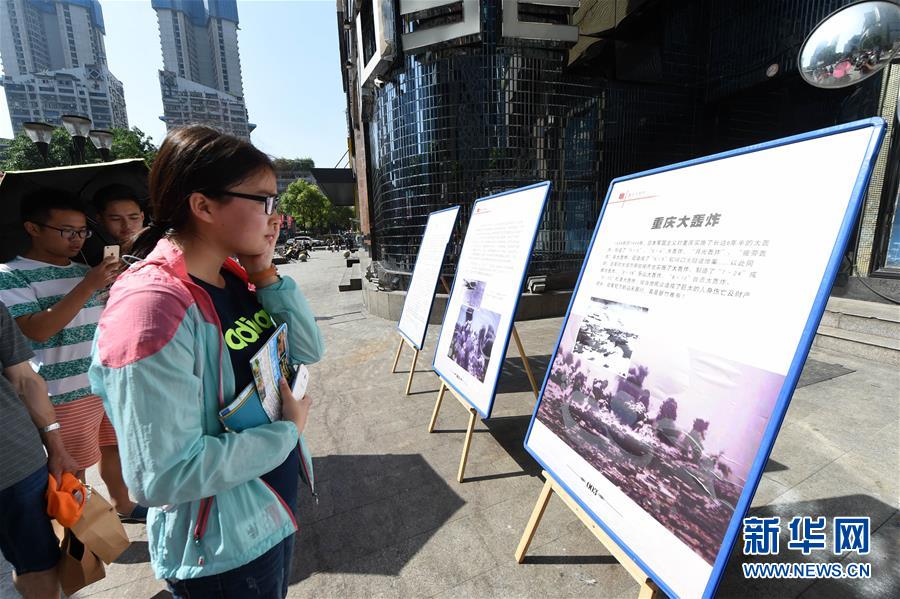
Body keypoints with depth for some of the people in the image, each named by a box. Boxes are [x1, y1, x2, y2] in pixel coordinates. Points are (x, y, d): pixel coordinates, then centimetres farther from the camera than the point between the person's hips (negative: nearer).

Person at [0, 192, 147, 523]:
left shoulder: (85, 271, 8)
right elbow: (37, 330, -21)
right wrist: (88, 286, -24)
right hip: (67, 394, -5)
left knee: (113, 447, 19)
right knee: (73, 471, 8)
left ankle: (123, 506, 37)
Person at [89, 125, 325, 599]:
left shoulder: (237, 276, -6)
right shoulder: (152, 306, -30)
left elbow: (308, 351, -4)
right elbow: (164, 475, -29)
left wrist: (266, 274, -14)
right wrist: (287, 431, -20)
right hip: (222, 553, -7)